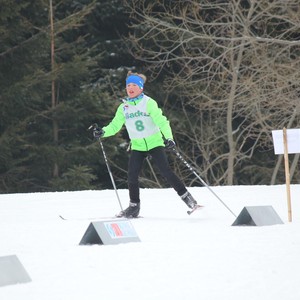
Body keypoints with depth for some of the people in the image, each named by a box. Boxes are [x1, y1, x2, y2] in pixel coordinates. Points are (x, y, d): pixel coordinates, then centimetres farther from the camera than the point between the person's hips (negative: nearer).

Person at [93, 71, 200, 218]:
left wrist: (168, 137, -27)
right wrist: (103, 132, -11)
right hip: (137, 146, 4)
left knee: (165, 171, -12)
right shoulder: (123, 108, 8)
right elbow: (115, 126, 8)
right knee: (132, 175, -5)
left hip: (154, 143, -4)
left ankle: (185, 196, 0)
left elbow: (160, 120, -14)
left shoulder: (148, 103, -6)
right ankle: (134, 206, 8)